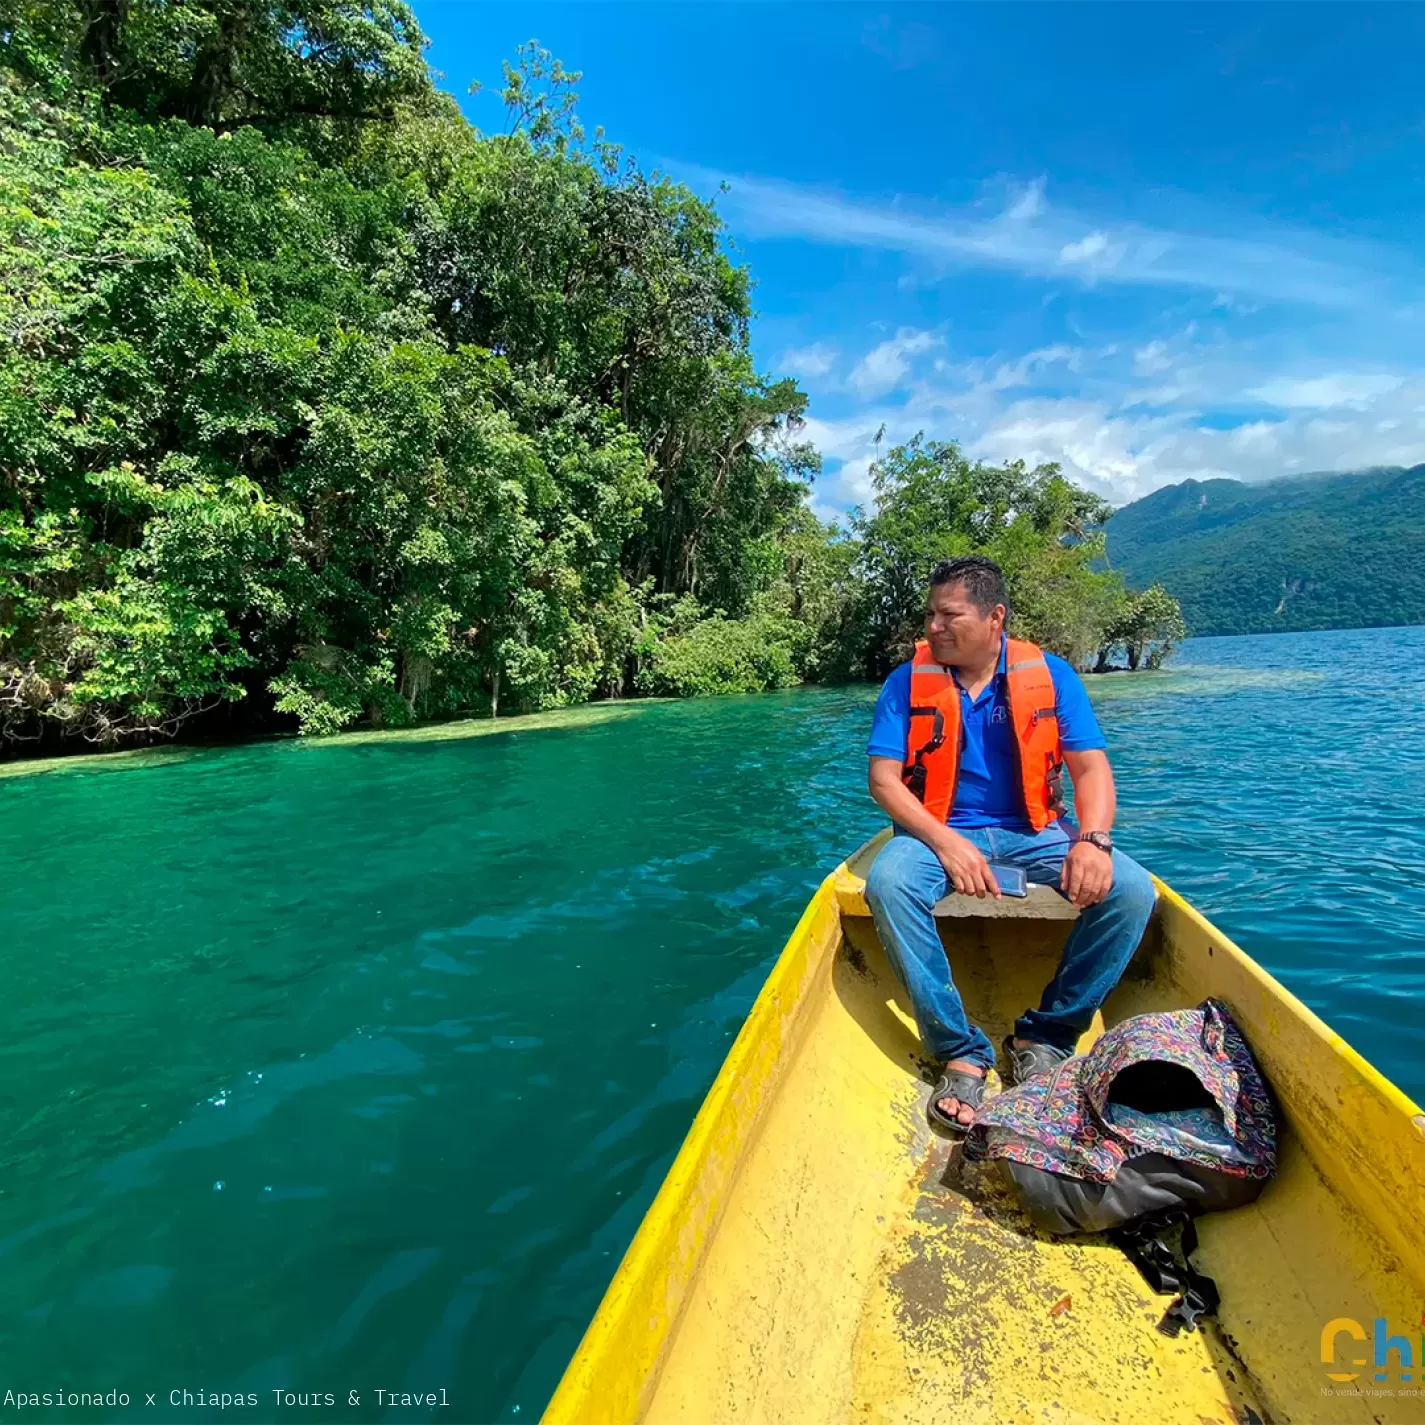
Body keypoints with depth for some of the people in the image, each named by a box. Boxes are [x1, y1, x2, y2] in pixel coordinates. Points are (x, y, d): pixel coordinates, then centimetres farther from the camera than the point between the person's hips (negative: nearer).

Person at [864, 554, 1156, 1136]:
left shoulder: (1050, 675, 2)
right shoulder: (907, 682, -1)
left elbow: (1091, 766, -2)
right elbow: (883, 779, -8)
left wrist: (1093, 840, -23)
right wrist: (946, 842, -23)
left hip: (1034, 831, 2)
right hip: (937, 830, -1)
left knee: (1131, 889, -23)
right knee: (887, 883, -32)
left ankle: (1045, 1037, -6)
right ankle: (961, 1052, -19)